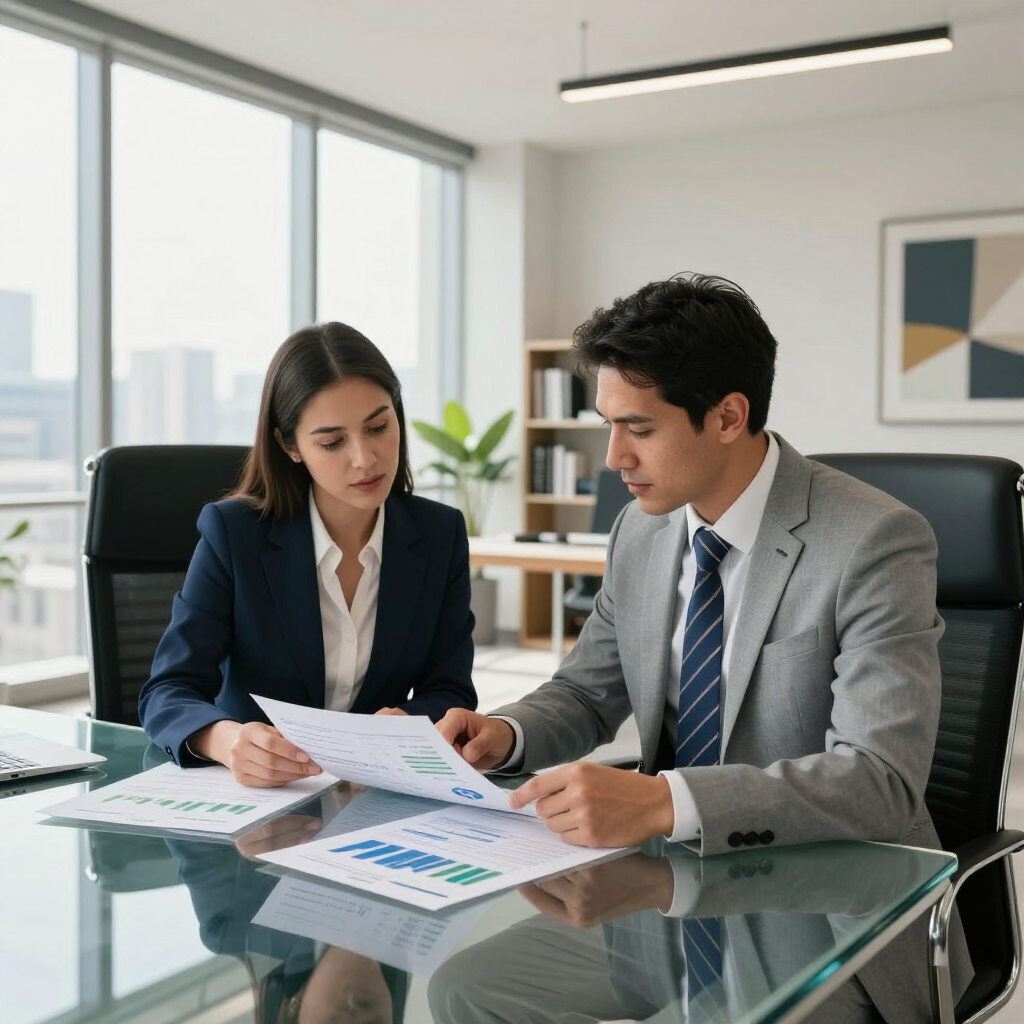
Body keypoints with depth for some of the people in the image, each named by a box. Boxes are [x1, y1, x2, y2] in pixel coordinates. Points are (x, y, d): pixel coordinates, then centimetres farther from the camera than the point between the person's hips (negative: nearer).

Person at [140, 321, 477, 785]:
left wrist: (405, 725, -23)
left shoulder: (440, 534, -1)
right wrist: (226, 739, -35)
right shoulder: (232, 532, -8)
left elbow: (449, 693, 1)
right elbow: (167, 693, -12)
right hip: (250, 790, -2)